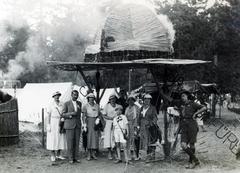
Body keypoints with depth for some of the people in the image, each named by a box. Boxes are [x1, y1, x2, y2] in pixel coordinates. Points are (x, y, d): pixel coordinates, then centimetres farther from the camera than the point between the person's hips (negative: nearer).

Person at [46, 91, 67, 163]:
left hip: (60, 123, 4)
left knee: (60, 138, 5)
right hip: (53, 123, -4)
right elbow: (48, 115, -6)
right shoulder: (51, 105, -5)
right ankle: (53, 156, 4)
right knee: (52, 139, -2)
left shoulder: (62, 104, 6)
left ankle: (58, 155, 15)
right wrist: (48, 125, -12)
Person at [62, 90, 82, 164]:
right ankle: (71, 158, 5)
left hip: (77, 125, 4)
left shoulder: (79, 103, 11)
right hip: (69, 125, -4)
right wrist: (71, 113, -19)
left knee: (76, 142, 4)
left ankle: (76, 157, 10)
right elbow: (63, 115, -4)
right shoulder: (66, 104, -2)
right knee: (70, 142, -2)